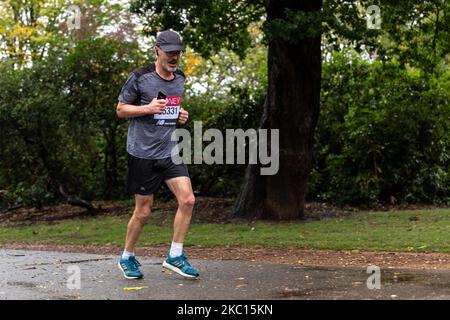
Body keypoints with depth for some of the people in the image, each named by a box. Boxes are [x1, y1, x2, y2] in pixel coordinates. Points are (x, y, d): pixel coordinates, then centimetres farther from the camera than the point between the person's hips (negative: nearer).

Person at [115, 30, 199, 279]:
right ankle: (127, 257, 23)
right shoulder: (140, 78, -9)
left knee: (187, 200, -11)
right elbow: (121, 109, -2)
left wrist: (181, 116, 6)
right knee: (143, 211, 1)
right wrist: (148, 108, -17)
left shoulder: (180, 78, 11)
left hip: (170, 151, 5)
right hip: (143, 153, -5)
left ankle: (175, 256, 2)